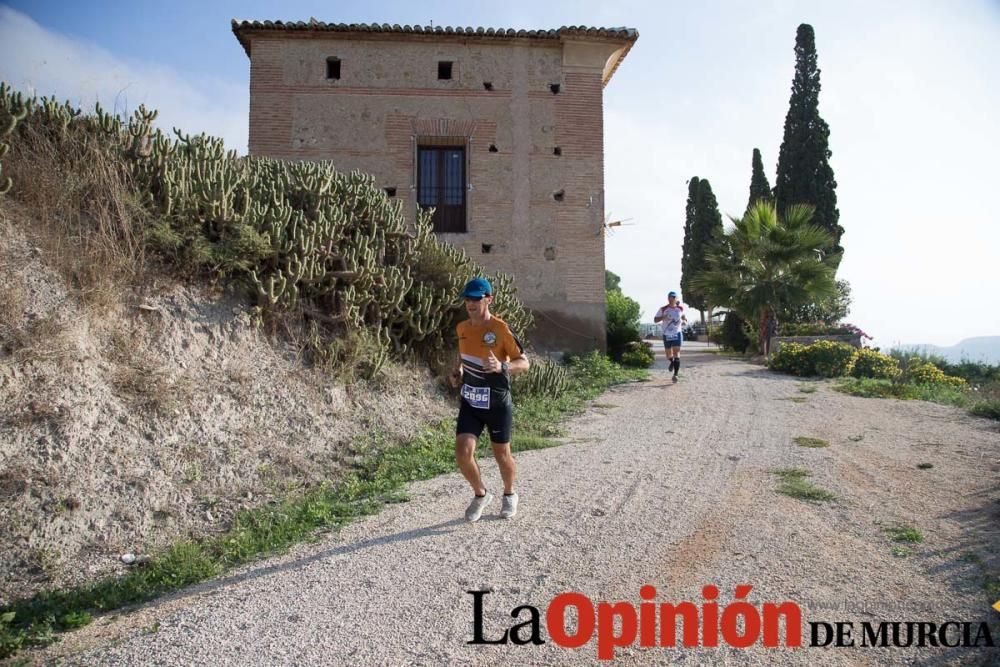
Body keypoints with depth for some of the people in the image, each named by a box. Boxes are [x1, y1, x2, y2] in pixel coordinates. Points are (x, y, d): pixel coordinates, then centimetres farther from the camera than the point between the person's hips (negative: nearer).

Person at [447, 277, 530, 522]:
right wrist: (457, 371, 1)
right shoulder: (462, 328, 1)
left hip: (498, 404, -4)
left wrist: (502, 366, -34)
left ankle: (509, 495, 41)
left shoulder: (500, 328, -17)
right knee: (463, 452, -9)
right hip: (470, 402, 4)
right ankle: (481, 495, 19)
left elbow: (524, 363, -15)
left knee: (501, 454, 11)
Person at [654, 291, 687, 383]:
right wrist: (662, 317, -20)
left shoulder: (681, 309, 2)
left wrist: (684, 320, -8)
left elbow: (685, 319, 17)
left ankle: (675, 374, -16)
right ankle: (671, 362, 48)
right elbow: (655, 320, 0)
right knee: (668, 353, 11)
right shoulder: (663, 309, -3)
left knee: (676, 353, -13)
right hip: (666, 335, 1)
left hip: (677, 334, -1)